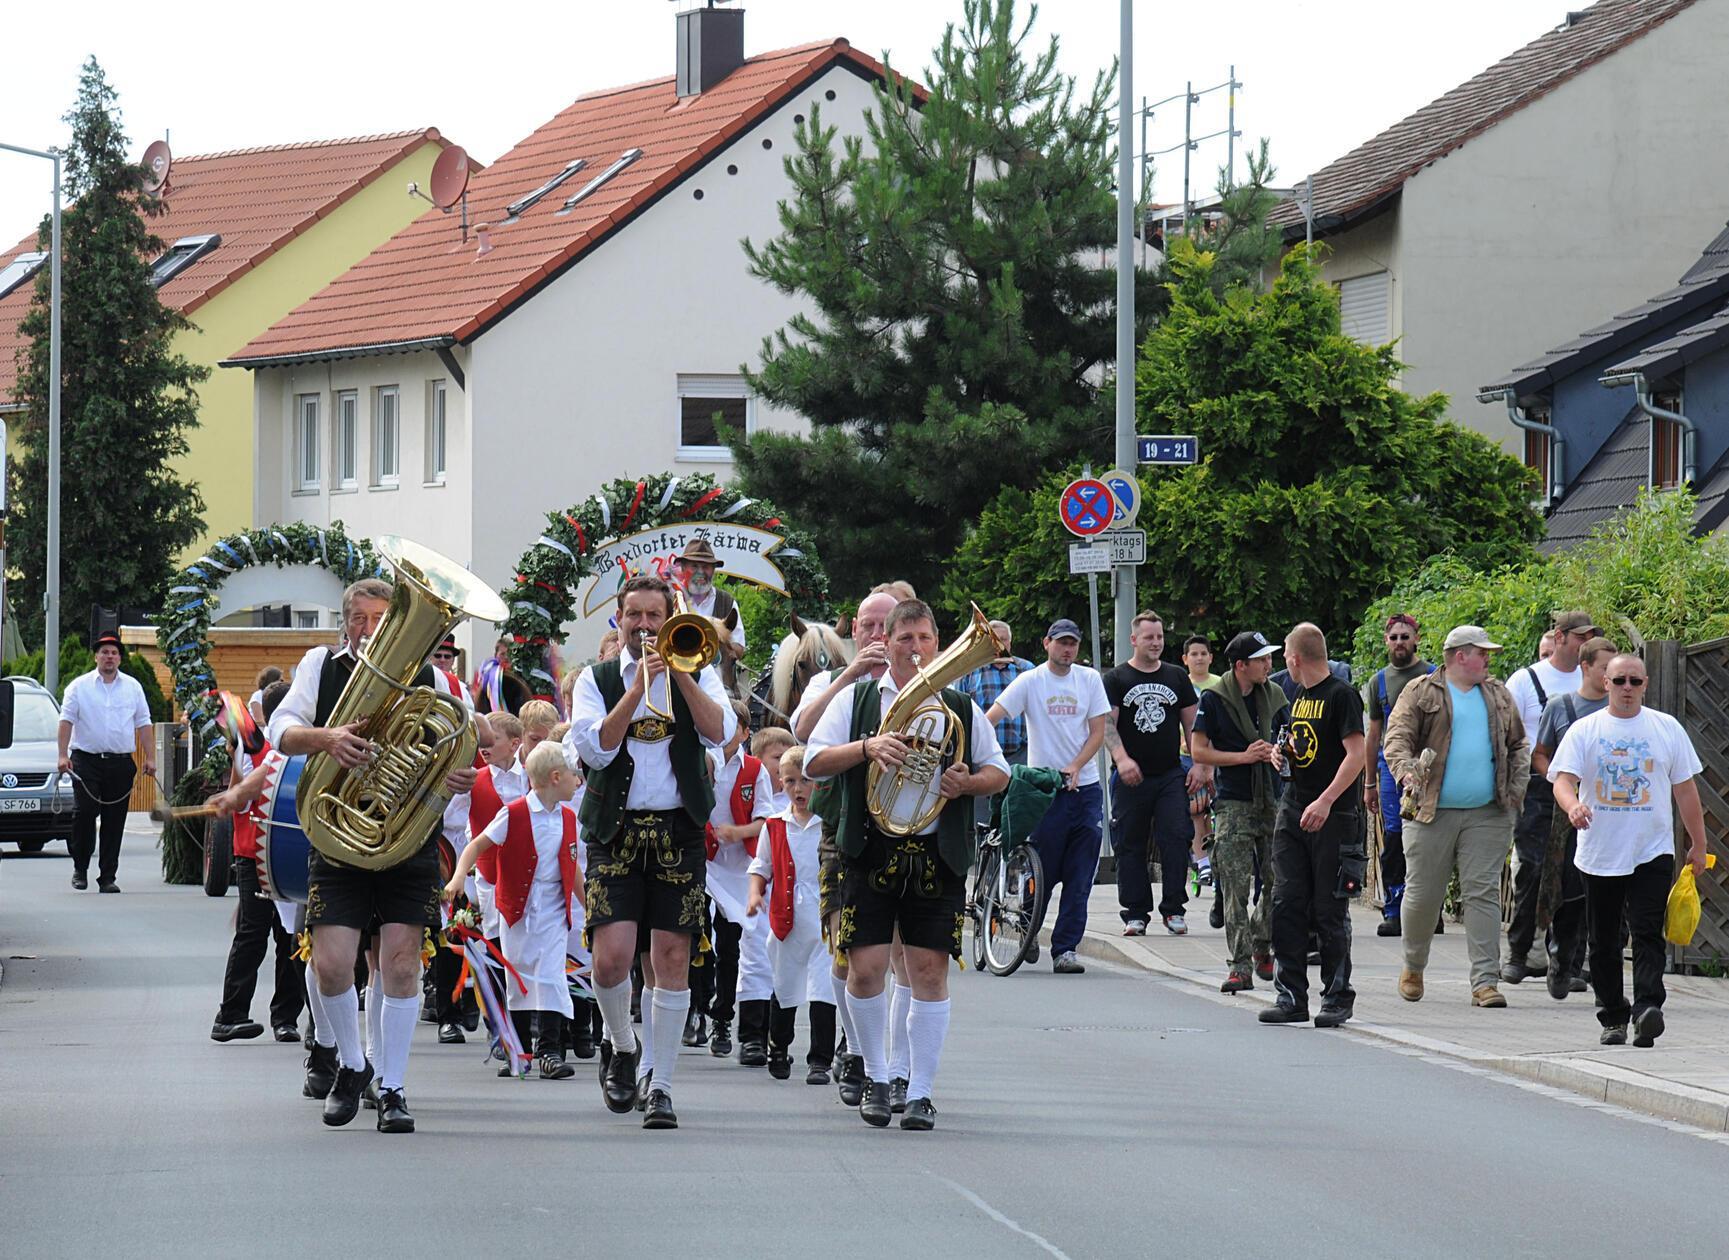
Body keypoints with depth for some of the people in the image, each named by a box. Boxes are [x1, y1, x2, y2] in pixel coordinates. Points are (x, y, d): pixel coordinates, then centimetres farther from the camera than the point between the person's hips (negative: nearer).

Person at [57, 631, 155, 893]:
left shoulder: (132, 687, 12)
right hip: (86, 760, -2)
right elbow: (67, 720, -1)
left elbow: (143, 723, 13)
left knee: (114, 822, 2)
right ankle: (80, 869, 5)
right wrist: (63, 755, -11)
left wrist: (150, 758, 5)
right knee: (84, 814, -11)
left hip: (121, 762, 2)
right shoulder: (80, 686, 4)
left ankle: (108, 877, 5)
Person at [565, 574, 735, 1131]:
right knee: (611, 957, -14)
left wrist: (678, 672, -13)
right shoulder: (596, 680, 9)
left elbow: (720, 732, -7)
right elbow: (595, 748, -8)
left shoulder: (696, 676, 12)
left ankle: (661, 1086, 4)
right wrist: (637, 688, -14)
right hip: (615, 832, -1)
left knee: (673, 958, -3)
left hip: (678, 830, 1)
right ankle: (621, 1047, 14)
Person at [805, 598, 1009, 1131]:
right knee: (865, 967, -6)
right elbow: (813, 763, 0)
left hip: (938, 854, 1)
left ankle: (920, 1092, 5)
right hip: (871, 851, -1)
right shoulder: (856, 699, 8)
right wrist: (867, 748, -16)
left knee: (929, 971, -2)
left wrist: (968, 783, -5)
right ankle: (876, 1077, 15)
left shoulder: (960, 708, 13)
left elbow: (999, 771, 17)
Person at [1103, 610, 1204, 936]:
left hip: (1171, 776, 2)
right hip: (1131, 778, -1)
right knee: (1130, 846, 1)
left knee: (1176, 840, -8)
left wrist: (1200, 765, 3)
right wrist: (1121, 759, -21)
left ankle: (1173, 909, -2)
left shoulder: (1177, 677, 12)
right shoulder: (1116, 680, 4)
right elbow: (1107, 724, -5)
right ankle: (1136, 913, 7)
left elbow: (1192, 723, 14)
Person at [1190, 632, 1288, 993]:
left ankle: (1261, 948, 23)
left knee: (1278, 881, 2)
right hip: (1234, 803, -4)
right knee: (1236, 888, -8)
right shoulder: (1214, 699, -3)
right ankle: (1241, 966, -8)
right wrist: (1244, 757, -11)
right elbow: (1198, 751, -3)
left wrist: (1276, 752, -8)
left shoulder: (1274, 695, 11)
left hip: (1272, 800, 4)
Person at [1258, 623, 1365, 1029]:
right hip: (1293, 811, 8)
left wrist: (1326, 801, -25)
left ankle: (1337, 997, 6)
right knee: (1287, 905, 2)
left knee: (1329, 911, -2)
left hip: (1332, 816, -8)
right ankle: (1291, 996, 4)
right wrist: (1286, 750, 10)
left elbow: (1356, 755, -17)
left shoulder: (1341, 695, -10)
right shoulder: (1300, 696, 16)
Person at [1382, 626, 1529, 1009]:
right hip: (1432, 812, -3)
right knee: (1423, 894, 3)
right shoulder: (1421, 693, 2)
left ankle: (1485, 981, -5)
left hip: (1487, 815, 3)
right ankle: (1413, 967, 26)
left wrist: (1516, 786, 8)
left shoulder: (1498, 694, 16)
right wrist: (1406, 773, -24)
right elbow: (1397, 737, -6)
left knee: (1482, 894, -4)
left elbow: (1518, 744, 22)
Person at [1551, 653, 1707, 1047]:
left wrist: (1698, 844, 11)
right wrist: (1573, 805, -30)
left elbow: (1685, 789, 11)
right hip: (1600, 855, 1)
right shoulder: (1584, 730, 3)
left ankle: (1647, 1008, -24)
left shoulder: (1667, 729, 7)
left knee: (1648, 933, -14)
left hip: (1653, 852, -1)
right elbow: (1563, 780, -7)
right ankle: (1613, 1017, 18)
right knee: (1604, 941, 8)